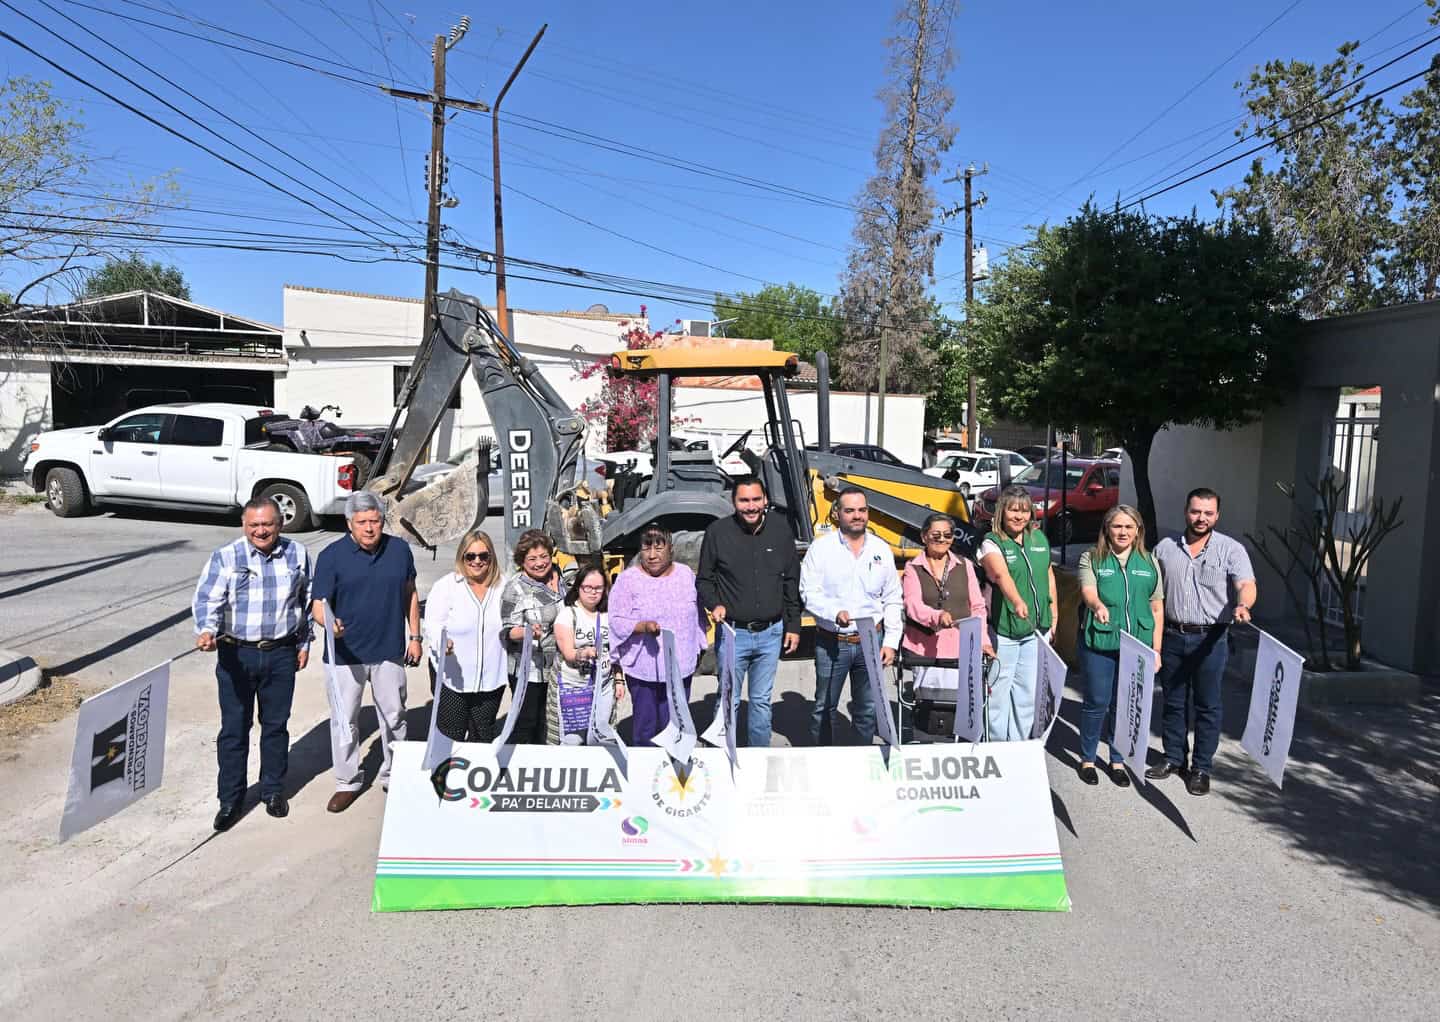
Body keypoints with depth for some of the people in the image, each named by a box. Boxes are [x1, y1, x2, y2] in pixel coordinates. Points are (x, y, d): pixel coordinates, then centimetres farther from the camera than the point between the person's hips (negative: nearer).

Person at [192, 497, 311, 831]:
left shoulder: (297, 554, 2)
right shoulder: (225, 557, -5)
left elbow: (306, 600, 10)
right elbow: (206, 599, -14)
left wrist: (304, 643, 11)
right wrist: (206, 630, -34)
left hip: (281, 654, 1)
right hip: (236, 654, -1)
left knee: (276, 725, 12)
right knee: (234, 728, 7)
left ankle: (273, 791, 29)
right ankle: (230, 799, 21)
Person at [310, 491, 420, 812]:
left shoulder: (400, 549, -1)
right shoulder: (331, 556, -8)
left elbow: (409, 594, 9)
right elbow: (318, 604, -11)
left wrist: (414, 636, 7)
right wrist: (329, 623, -33)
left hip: (390, 651, 2)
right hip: (346, 653, -2)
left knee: (394, 716, 14)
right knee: (344, 719, 8)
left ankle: (393, 776, 32)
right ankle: (348, 782, 26)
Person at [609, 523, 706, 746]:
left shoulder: (687, 575, 6)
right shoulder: (628, 579, -6)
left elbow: (698, 615, 16)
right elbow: (616, 621, -9)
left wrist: (697, 649, 17)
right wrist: (644, 626, -25)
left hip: (680, 666, 3)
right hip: (642, 667, -3)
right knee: (645, 725, 3)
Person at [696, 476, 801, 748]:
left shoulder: (780, 529, 0)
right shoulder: (718, 531, -7)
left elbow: (792, 581, 7)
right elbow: (703, 580, 4)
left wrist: (793, 625, 6)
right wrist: (714, 604, -16)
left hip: (771, 634, 2)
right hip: (733, 633, -2)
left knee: (761, 701, 15)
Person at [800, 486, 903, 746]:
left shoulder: (882, 549, 6)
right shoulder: (821, 547, -4)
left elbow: (893, 600, 9)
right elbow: (809, 593, -7)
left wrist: (891, 642, 2)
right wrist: (835, 612, -25)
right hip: (831, 643, -3)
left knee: (868, 710, 11)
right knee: (824, 708, 7)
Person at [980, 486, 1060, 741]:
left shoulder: (1040, 538, 7)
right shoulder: (992, 543, -11)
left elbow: (1049, 577, 16)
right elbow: (1002, 575, -31)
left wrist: (1054, 616, 14)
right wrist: (1017, 601, -48)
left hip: (1037, 629, 6)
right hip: (1003, 631, -6)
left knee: (1028, 691, 14)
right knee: (998, 691, 0)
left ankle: (1019, 746, 27)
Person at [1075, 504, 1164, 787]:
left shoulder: (1149, 563, 10)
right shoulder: (1091, 558, 1)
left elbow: (1157, 608, 12)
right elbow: (1088, 591, -15)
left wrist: (1156, 649, 9)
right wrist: (1097, 605, -38)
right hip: (1099, 643, -3)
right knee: (1097, 703, 3)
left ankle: (1118, 760, 27)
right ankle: (1087, 759, 21)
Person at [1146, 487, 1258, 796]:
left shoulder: (1231, 549, -3)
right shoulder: (1165, 548, 6)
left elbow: (1246, 585, -16)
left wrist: (1242, 605, -39)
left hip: (1210, 639, -3)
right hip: (1172, 636, 3)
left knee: (1207, 706, 5)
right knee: (1173, 702, 13)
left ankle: (1201, 768, 16)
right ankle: (1174, 759, 27)